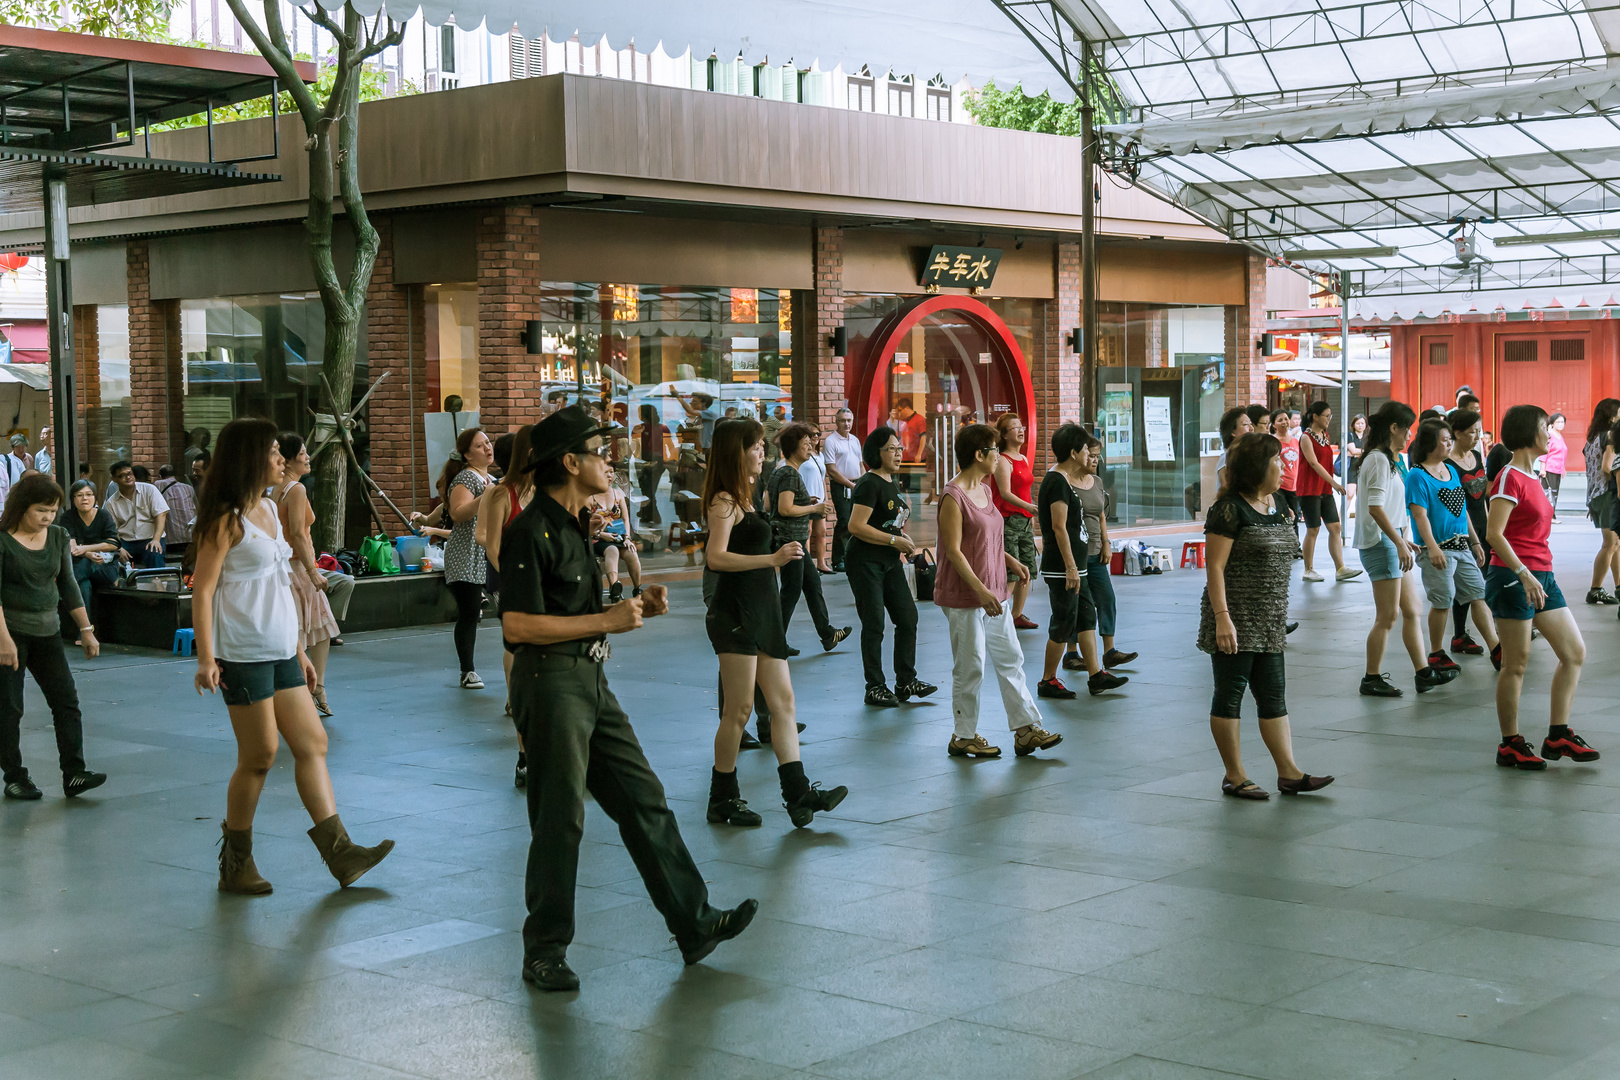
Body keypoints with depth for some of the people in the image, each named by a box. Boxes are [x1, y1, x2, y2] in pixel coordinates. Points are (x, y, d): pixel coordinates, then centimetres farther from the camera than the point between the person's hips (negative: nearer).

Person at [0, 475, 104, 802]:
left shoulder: (58, 537, 6)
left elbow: (68, 586, 13)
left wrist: (86, 630, 12)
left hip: (47, 632, 5)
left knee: (66, 701, -4)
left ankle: (73, 774, -5)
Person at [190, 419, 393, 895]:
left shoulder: (268, 509, 16)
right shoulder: (226, 520, -9)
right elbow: (203, 589, -13)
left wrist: (298, 650, 20)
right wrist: (205, 658, -21)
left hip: (280, 652, 9)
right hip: (243, 654, -9)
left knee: (312, 743, 4)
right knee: (259, 755, -3)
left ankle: (338, 850, 5)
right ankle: (235, 864, 11)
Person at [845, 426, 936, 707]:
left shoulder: (891, 483, 13)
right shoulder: (870, 484, -14)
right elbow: (856, 526, -23)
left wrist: (902, 548, 9)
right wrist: (895, 540, -18)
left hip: (890, 562, 9)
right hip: (865, 562, -9)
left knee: (908, 617, 6)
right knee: (874, 625, -3)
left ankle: (906, 681, 14)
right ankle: (875, 688, 6)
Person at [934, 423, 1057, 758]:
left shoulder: (985, 490, 12)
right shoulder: (953, 497, -17)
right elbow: (953, 550, -20)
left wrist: (1010, 560, 8)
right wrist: (980, 590, -26)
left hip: (994, 594, 9)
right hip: (963, 597, -9)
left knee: (1010, 660, 9)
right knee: (970, 668, 0)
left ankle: (1026, 729, 13)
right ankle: (963, 737, 13)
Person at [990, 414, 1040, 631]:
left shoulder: (1025, 459, 16)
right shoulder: (1003, 460, -11)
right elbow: (1006, 493, -21)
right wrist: (1030, 507, -33)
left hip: (1024, 520, 8)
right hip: (1008, 520, -8)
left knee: (1027, 569, 8)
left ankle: (1018, 615, 18)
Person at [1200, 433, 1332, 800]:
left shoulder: (1276, 503, 12)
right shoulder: (1230, 508, -13)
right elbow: (1214, 566, -16)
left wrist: (1278, 612, 19)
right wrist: (1222, 618, -23)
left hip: (1269, 619, 8)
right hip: (1236, 621, -8)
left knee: (1274, 696, 8)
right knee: (1230, 694, 2)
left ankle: (1289, 772, 11)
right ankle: (1234, 777, 8)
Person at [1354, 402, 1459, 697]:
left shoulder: (1386, 459, 17)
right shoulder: (1378, 460, -14)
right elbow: (1375, 508, -23)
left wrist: (1401, 540, 22)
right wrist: (1399, 543, -25)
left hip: (1390, 542, 10)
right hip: (1381, 543, -10)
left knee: (1412, 610, 12)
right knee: (1387, 616, -5)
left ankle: (1423, 674, 17)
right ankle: (1372, 680, 3)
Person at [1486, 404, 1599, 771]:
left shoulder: (1530, 478, 15)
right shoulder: (1510, 478, -12)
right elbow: (1494, 534, -21)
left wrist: (1539, 575, 19)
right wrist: (1524, 574, -27)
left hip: (1541, 577, 9)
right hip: (1513, 577, -9)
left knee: (1575, 652, 7)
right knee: (1516, 663, -2)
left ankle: (1558, 736, 13)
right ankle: (1510, 745, 8)